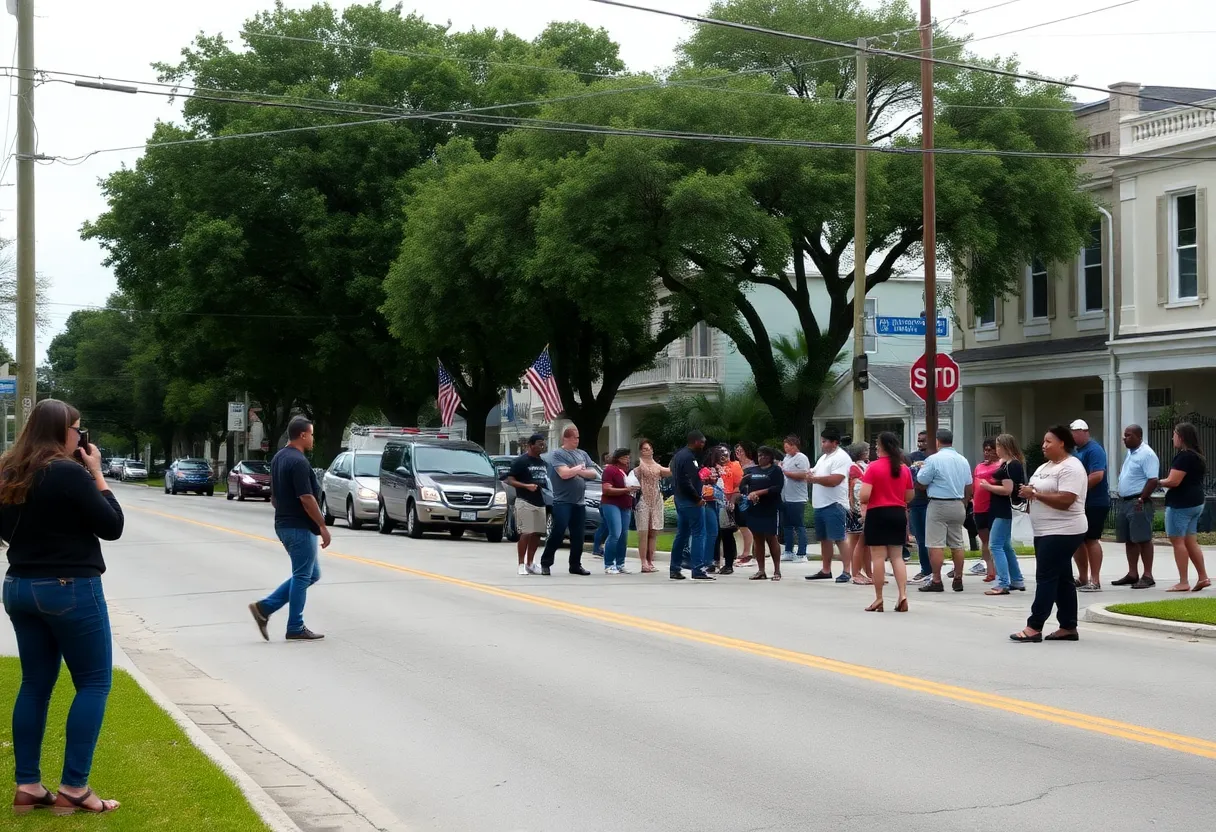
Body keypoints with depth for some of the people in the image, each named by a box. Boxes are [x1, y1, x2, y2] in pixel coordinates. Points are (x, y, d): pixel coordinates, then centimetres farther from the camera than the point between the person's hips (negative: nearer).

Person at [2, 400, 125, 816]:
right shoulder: (69, 473, -17)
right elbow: (112, 526, -11)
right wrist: (96, 474, -4)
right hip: (70, 589, -8)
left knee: (35, 684, 13)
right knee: (94, 683, 2)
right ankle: (73, 788, -2)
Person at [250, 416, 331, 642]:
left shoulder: (278, 458, 12)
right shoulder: (299, 462, -19)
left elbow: (274, 496, 18)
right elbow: (306, 499, -22)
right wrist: (322, 526, -16)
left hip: (284, 524, 10)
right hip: (300, 528, -10)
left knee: (311, 574, 15)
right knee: (303, 576, 0)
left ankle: (265, 607, 10)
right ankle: (296, 629, 7)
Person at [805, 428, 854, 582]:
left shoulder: (841, 457, -13)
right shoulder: (823, 457, 19)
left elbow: (834, 480, -22)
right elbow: (815, 473, 26)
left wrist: (814, 478, -16)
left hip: (834, 505, -10)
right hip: (820, 505, 10)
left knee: (839, 538, -9)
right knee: (824, 538, 14)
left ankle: (847, 572, -7)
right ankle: (826, 571, 22)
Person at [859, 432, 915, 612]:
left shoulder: (873, 468, -11)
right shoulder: (904, 469, 4)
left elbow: (864, 495, -17)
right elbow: (910, 496, 10)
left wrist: (863, 503, 5)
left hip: (877, 513, -4)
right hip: (898, 513, 5)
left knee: (878, 557, 0)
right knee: (897, 556, 9)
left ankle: (879, 599, 3)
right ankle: (903, 595, -3)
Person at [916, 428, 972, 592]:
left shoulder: (934, 459, -11)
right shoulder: (963, 460, 9)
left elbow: (922, 481, -7)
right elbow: (968, 486, 14)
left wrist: (921, 468, 12)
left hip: (939, 505, -6)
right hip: (958, 505, 6)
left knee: (936, 545, -4)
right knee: (957, 544, 11)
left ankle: (936, 581, -6)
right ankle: (958, 580, 14)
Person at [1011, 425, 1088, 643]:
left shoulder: (1071, 468, -15)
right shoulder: (1045, 467, 16)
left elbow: (1065, 501, -25)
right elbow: (1040, 492, 21)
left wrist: (1035, 493, -19)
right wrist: (1027, 492, -3)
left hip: (1062, 532, -10)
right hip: (1045, 532, 10)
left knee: (1046, 578, -10)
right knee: (1061, 579, 11)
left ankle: (1034, 627, -10)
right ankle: (1068, 628, 14)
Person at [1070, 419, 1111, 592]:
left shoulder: (1094, 450, -13)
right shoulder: (1078, 450, 15)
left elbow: (1097, 475, -24)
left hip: (1095, 503, -9)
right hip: (1081, 503, 9)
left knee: (1091, 539, -7)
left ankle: (1095, 581, -3)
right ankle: (1083, 578, 20)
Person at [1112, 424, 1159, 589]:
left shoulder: (1147, 454, -14)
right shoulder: (1130, 453, 17)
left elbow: (1153, 480, -20)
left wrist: (1142, 499, -22)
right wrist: (1120, 491, 17)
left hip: (1138, 503, -10)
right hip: (1125, 502, 10)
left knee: (1143, 539, -7)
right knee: (1129, 539, 12)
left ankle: (1147, 576, -5)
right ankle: (1132, 574, 18)